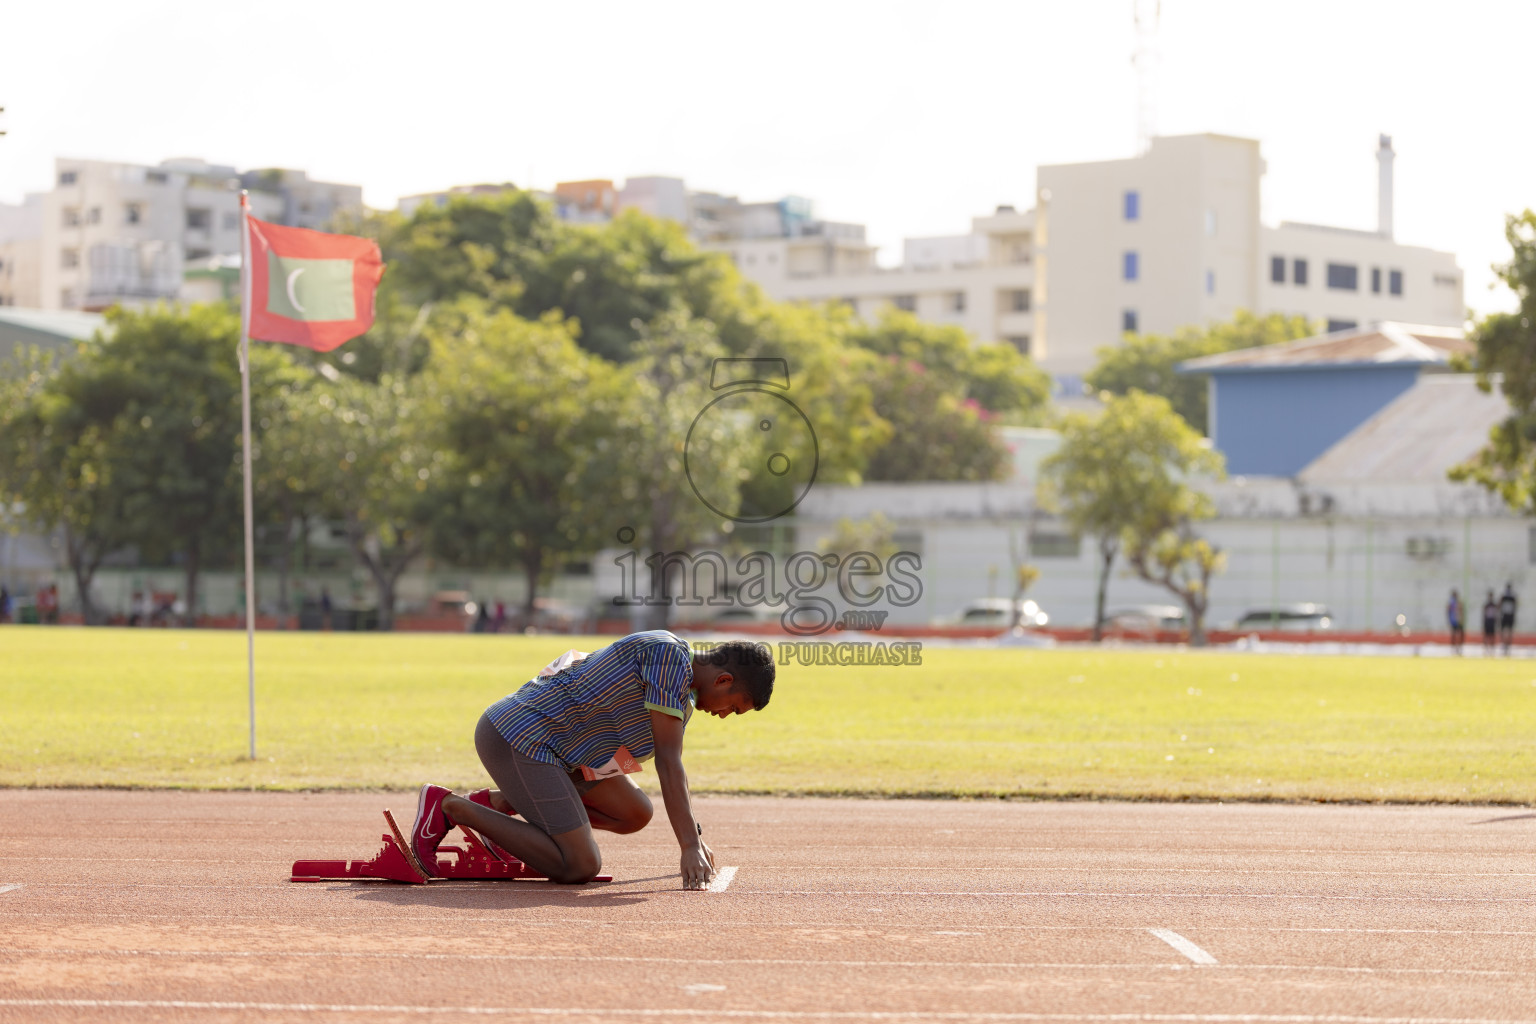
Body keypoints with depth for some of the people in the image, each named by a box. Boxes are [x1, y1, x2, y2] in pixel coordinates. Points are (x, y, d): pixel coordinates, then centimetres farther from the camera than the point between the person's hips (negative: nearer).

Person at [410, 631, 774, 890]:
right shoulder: (668, 654, -16)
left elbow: (672, 766, 26)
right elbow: (667, 762, -20)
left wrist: (696, 839, 27)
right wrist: (690, 847, -21)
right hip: (518, 737, -11)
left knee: (635, 814, 15)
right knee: (579, 867, -13)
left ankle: (498, 803, 14)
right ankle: (450, 807, -7)